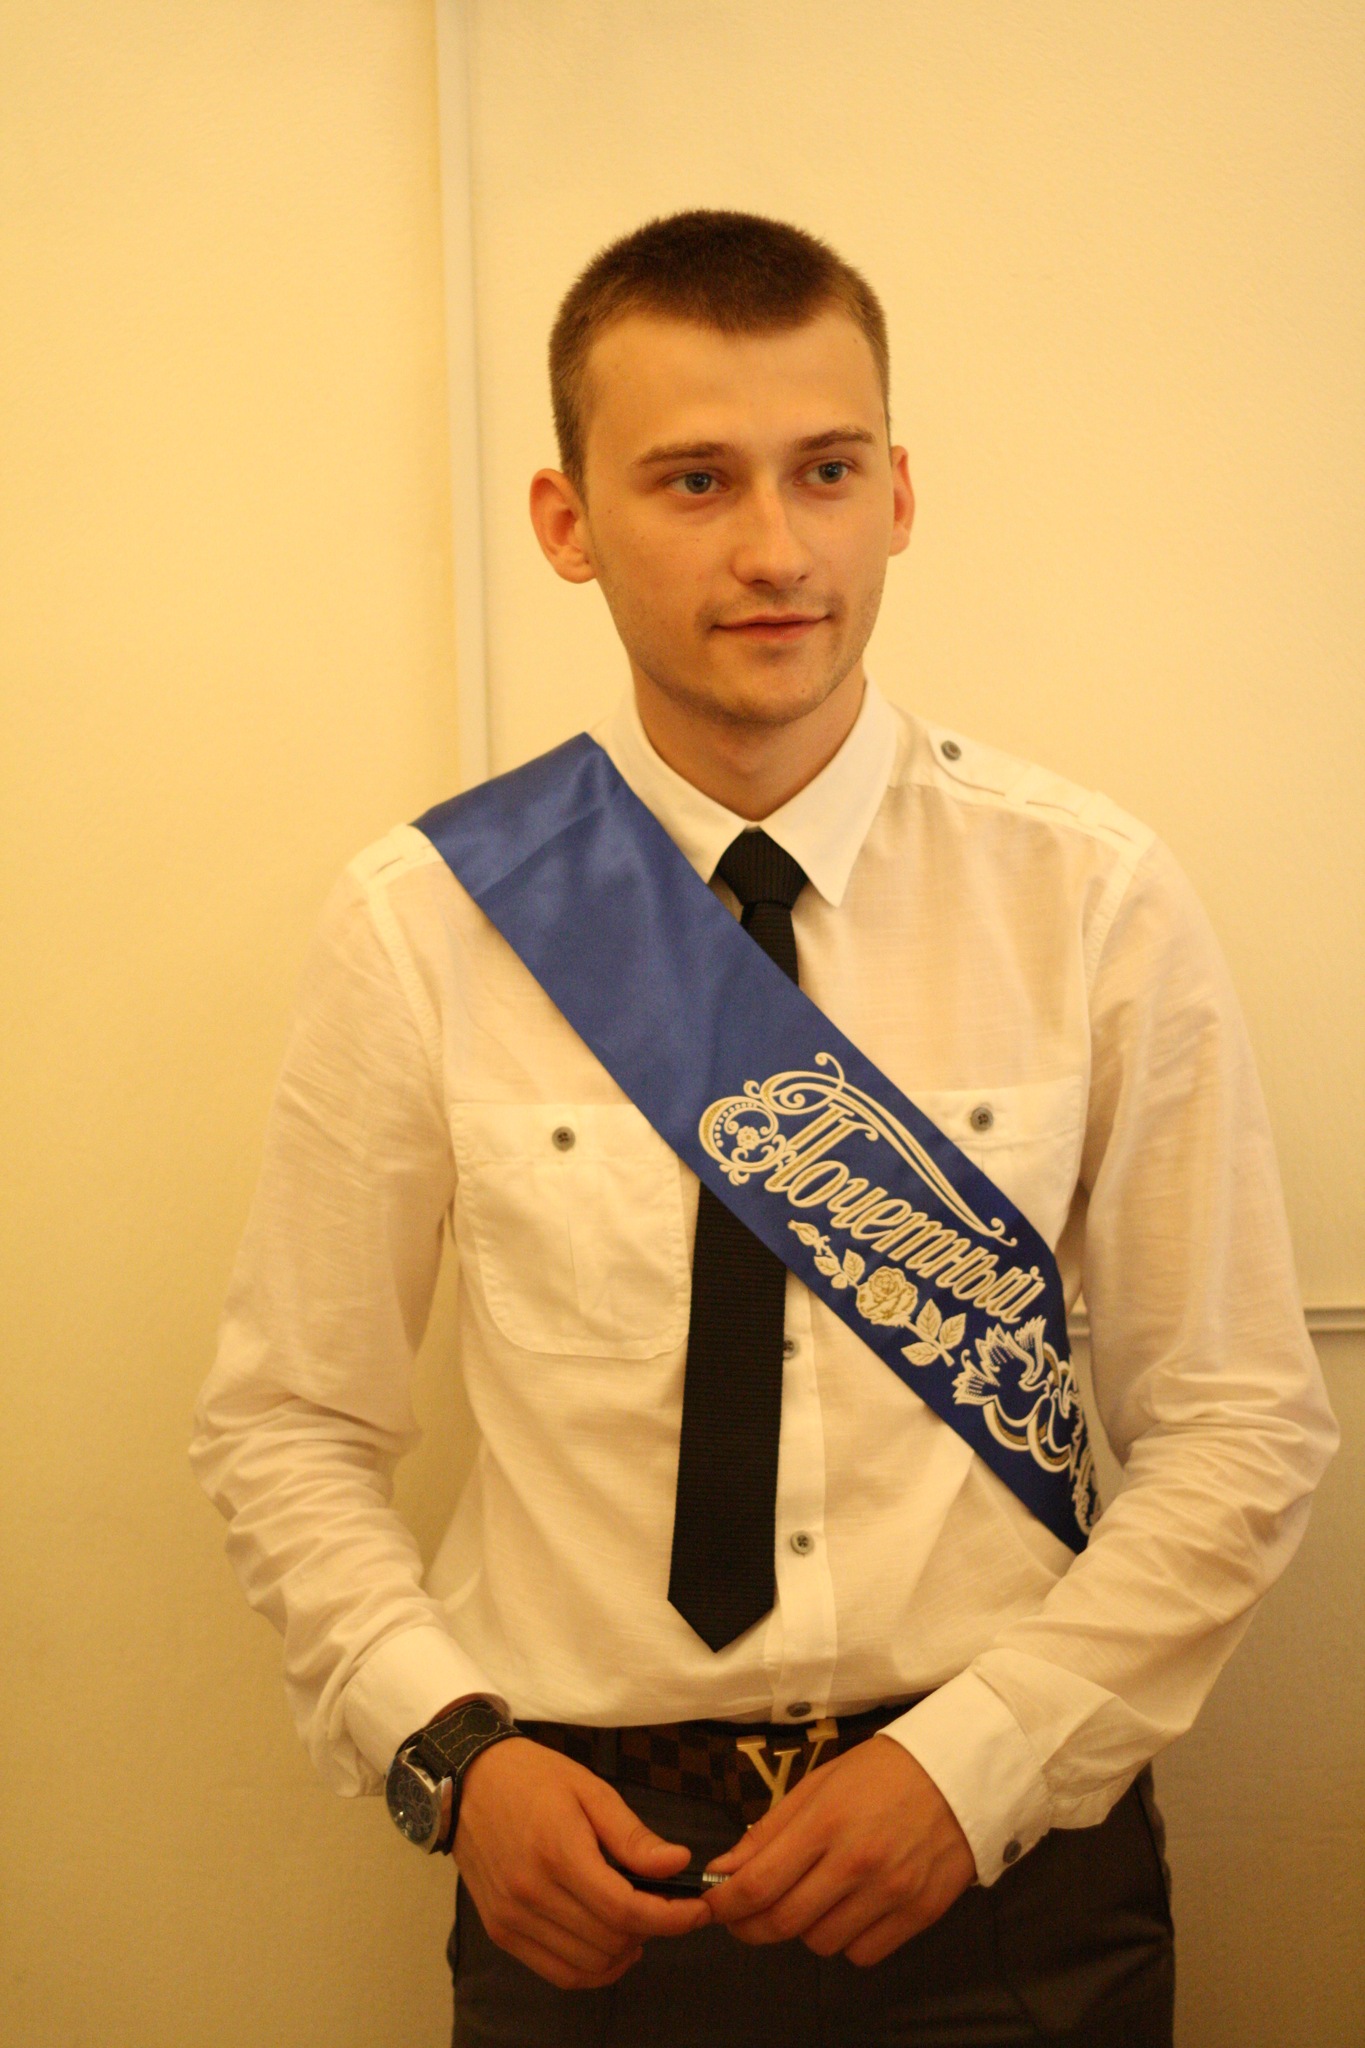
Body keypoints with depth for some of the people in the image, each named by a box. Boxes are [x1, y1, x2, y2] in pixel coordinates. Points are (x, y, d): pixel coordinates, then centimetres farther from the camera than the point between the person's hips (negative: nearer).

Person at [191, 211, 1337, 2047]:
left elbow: (1242, 1426, -3)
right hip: (592, 1875, 0)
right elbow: (288, 1426, 1)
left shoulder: (1095, 901, -6)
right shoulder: (423, 925, -6)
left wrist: (976, 1765, -12)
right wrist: (447, 1751, -13)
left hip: (1007, 1863, 0)